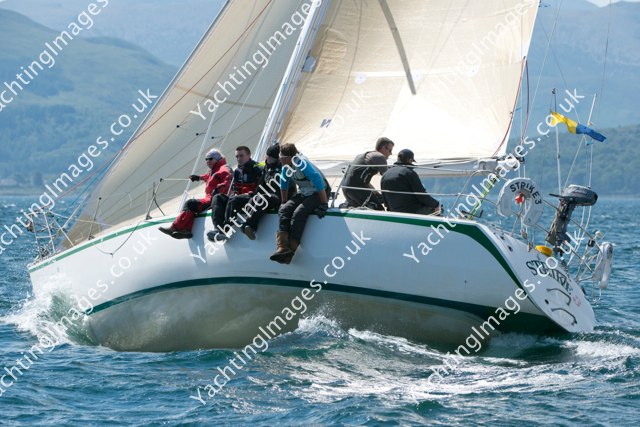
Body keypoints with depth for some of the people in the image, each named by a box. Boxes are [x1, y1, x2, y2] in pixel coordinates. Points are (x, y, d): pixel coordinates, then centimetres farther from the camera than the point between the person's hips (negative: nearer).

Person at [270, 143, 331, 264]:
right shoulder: (288, 166, 2)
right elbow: (284, 182, 18)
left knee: (299, 213, -30)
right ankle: (283, 248, -31)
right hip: (304, 194, 8)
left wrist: (324, 204, -31)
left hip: (319, 194, -8)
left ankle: (290, 252, -32)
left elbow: (317, 180, -31)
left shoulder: (301, 164, -25)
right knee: (284, 210, -16)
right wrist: (284, 202, 18)